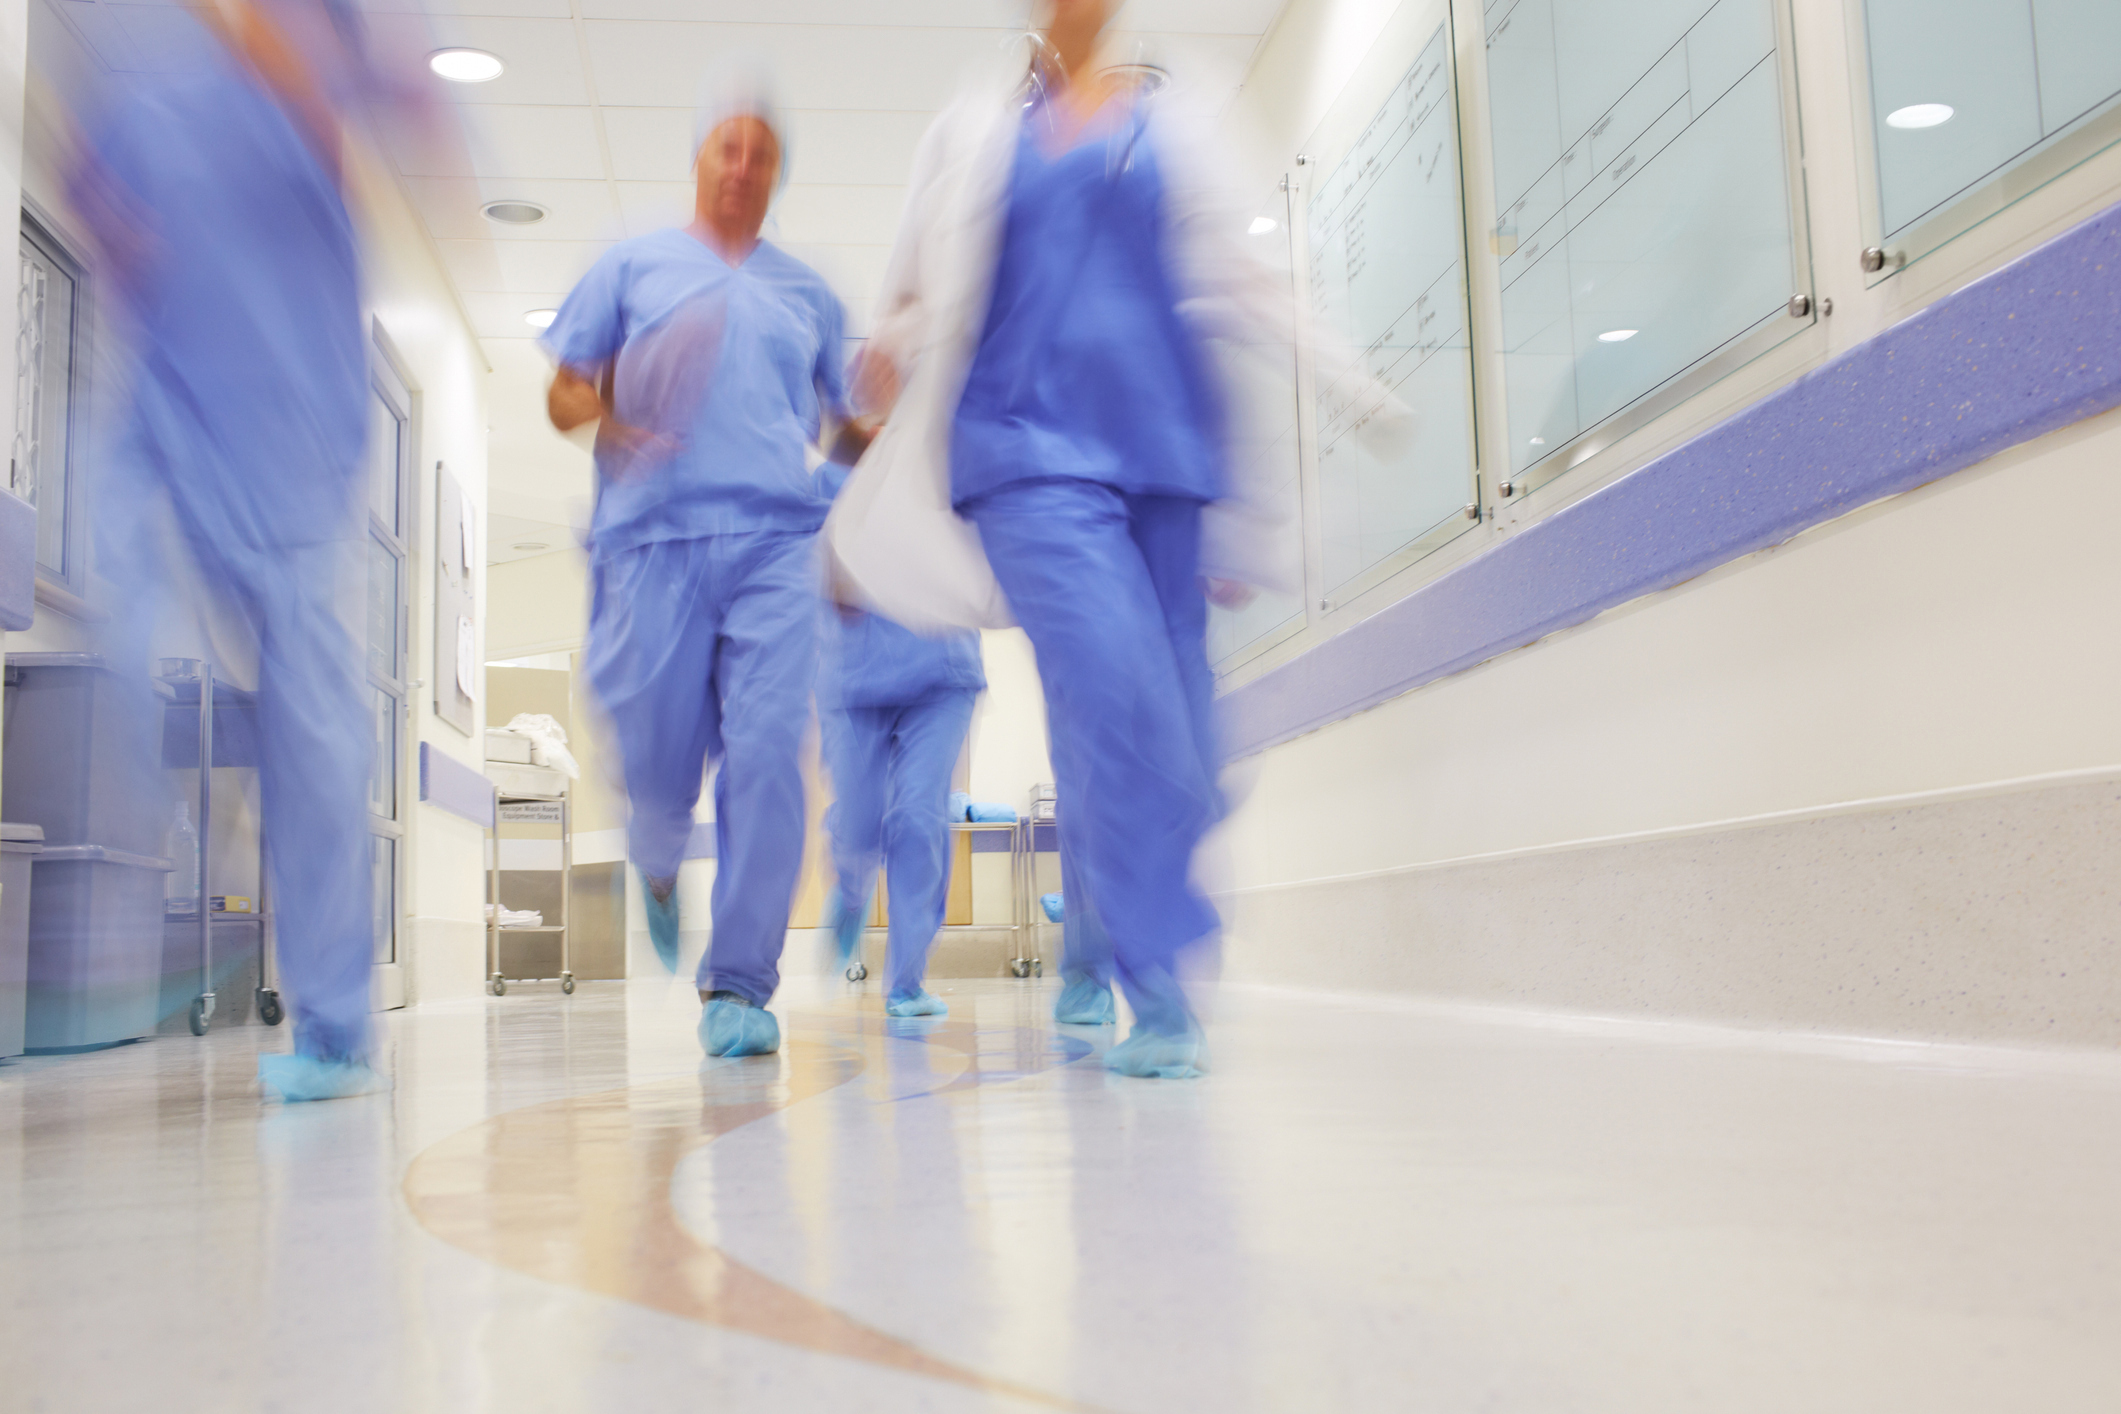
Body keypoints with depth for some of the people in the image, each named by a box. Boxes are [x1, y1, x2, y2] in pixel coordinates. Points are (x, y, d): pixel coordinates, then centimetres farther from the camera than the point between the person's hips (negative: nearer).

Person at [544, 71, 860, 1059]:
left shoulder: (808, 293, 23)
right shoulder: (634, 265, 18)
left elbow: (848, 423, 28)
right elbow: (565, 394, 13)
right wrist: (615, 422, -8)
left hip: (778, 541, 1)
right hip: (654, 535, -1)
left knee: (766, 753, -12)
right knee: (654, 761, -2)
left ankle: (739, 986, -4)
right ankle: (658, 869, 35)